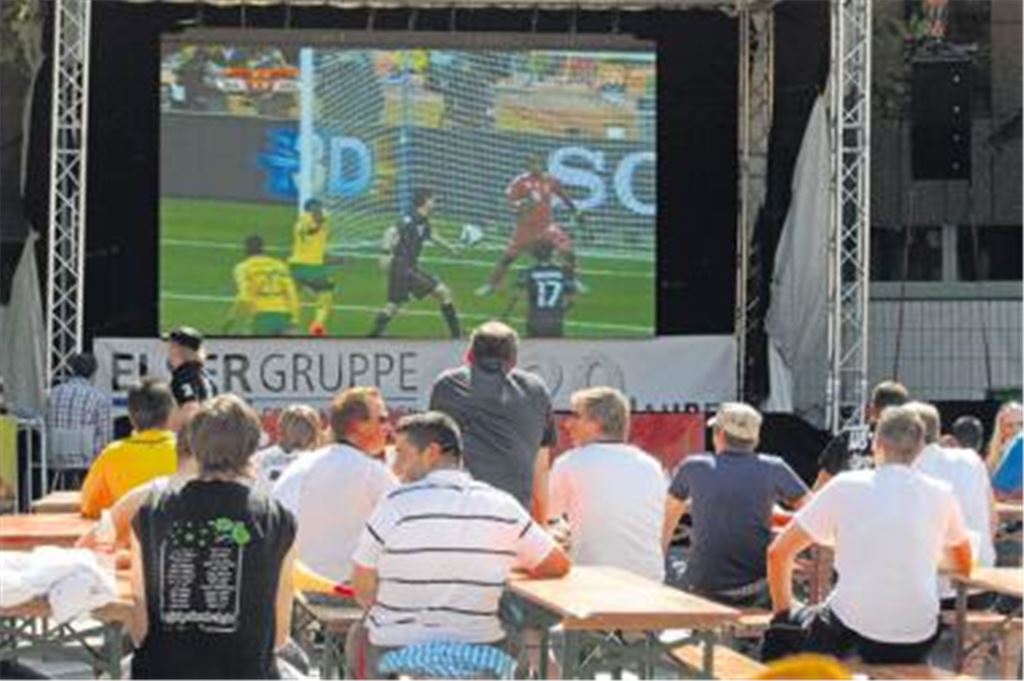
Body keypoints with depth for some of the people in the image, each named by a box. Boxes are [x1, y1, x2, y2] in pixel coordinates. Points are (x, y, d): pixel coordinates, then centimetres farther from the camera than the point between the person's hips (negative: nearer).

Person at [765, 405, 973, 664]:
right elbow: (963, 568, 17)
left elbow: (778, 553, 1)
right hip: (918, 640, 2)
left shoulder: (845, 487, -2)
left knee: (779, 632, 24)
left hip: (851, 630, -2)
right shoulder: (941, 495, 3)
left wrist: (783, 612, 14)